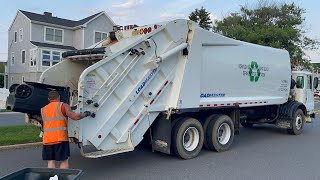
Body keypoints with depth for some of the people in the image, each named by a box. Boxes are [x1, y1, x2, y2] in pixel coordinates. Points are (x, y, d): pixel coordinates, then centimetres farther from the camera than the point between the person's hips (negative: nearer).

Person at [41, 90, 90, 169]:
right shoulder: (63, 106, 1)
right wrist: (85, 114, 4)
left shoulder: (43, 110, 18)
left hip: (47, 139, 5)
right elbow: (75, 116, -11)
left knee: (51, 161, 9)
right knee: (64, 161, 4)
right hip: (60, 138, -5)